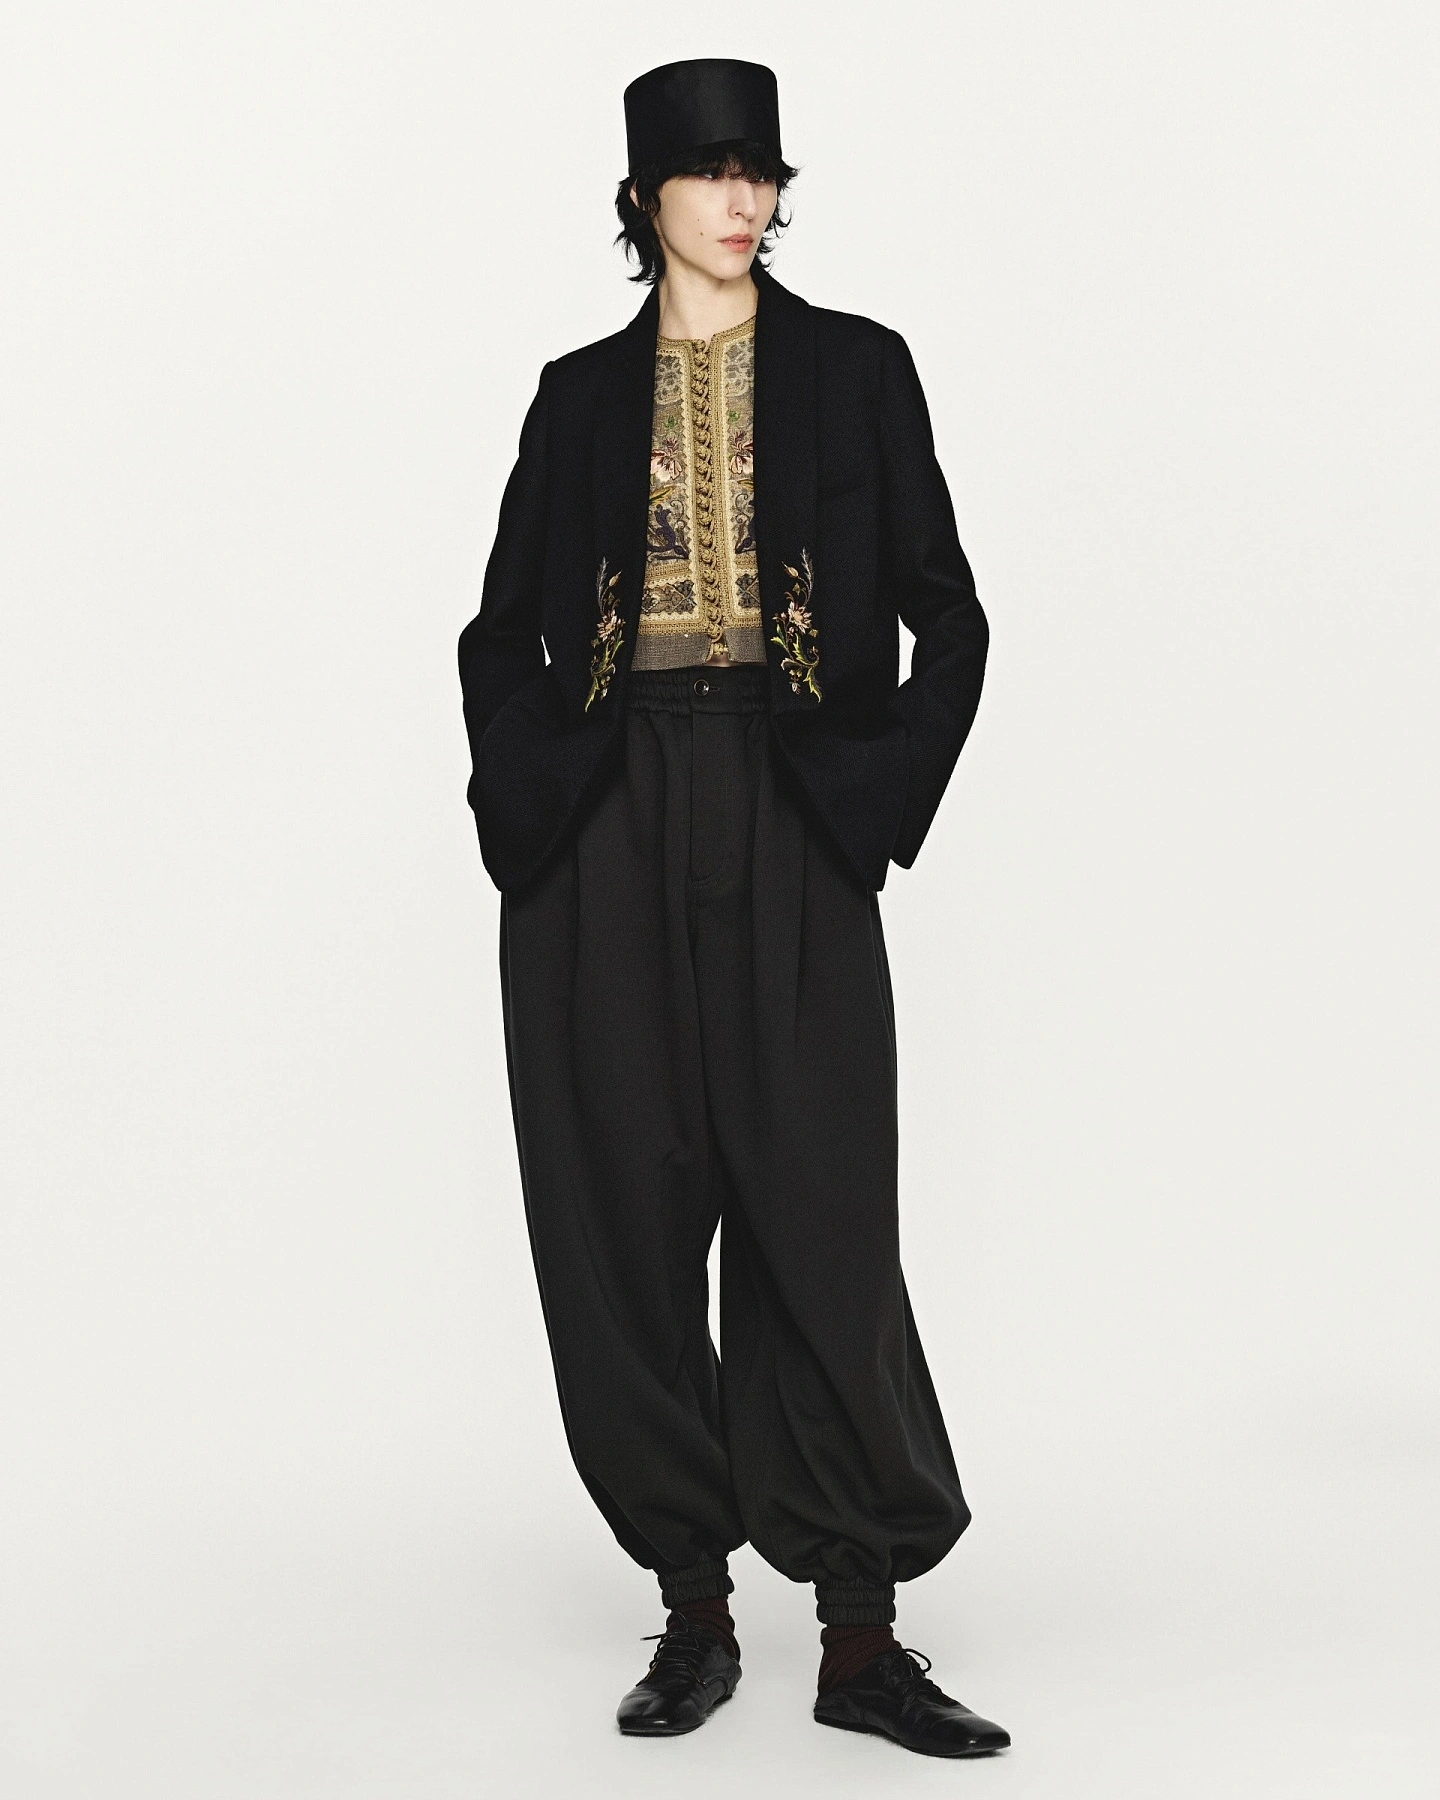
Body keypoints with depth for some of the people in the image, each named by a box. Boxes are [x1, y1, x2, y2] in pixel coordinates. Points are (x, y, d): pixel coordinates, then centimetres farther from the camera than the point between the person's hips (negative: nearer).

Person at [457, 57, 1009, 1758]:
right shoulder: (582, 394, 12)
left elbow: (949, 621, 6)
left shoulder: (855, 368, 7)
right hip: (611, 825, 2)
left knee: (818, 1210, -5)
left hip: (789, 819, -2)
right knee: (628, 1209, 1)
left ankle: (862, 1636, 2)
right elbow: (503, 630, 14)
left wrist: (882, 806, -5)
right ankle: (694, 1606, 13)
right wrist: (531, 810, 0)